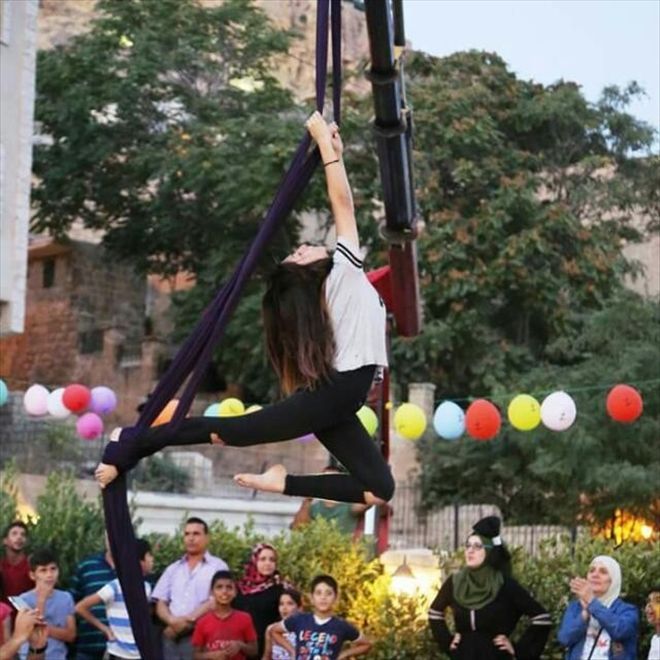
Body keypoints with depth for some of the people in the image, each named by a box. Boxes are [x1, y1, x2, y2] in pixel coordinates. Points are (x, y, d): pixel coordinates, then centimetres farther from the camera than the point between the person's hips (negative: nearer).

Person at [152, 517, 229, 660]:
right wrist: (172, 621, -9)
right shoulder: (173, 569, 19)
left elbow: (216, 601, -6)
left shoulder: (217, 566, 5)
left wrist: (189, 620, -13)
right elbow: (161, 603, 12)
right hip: (171, 636, 4)